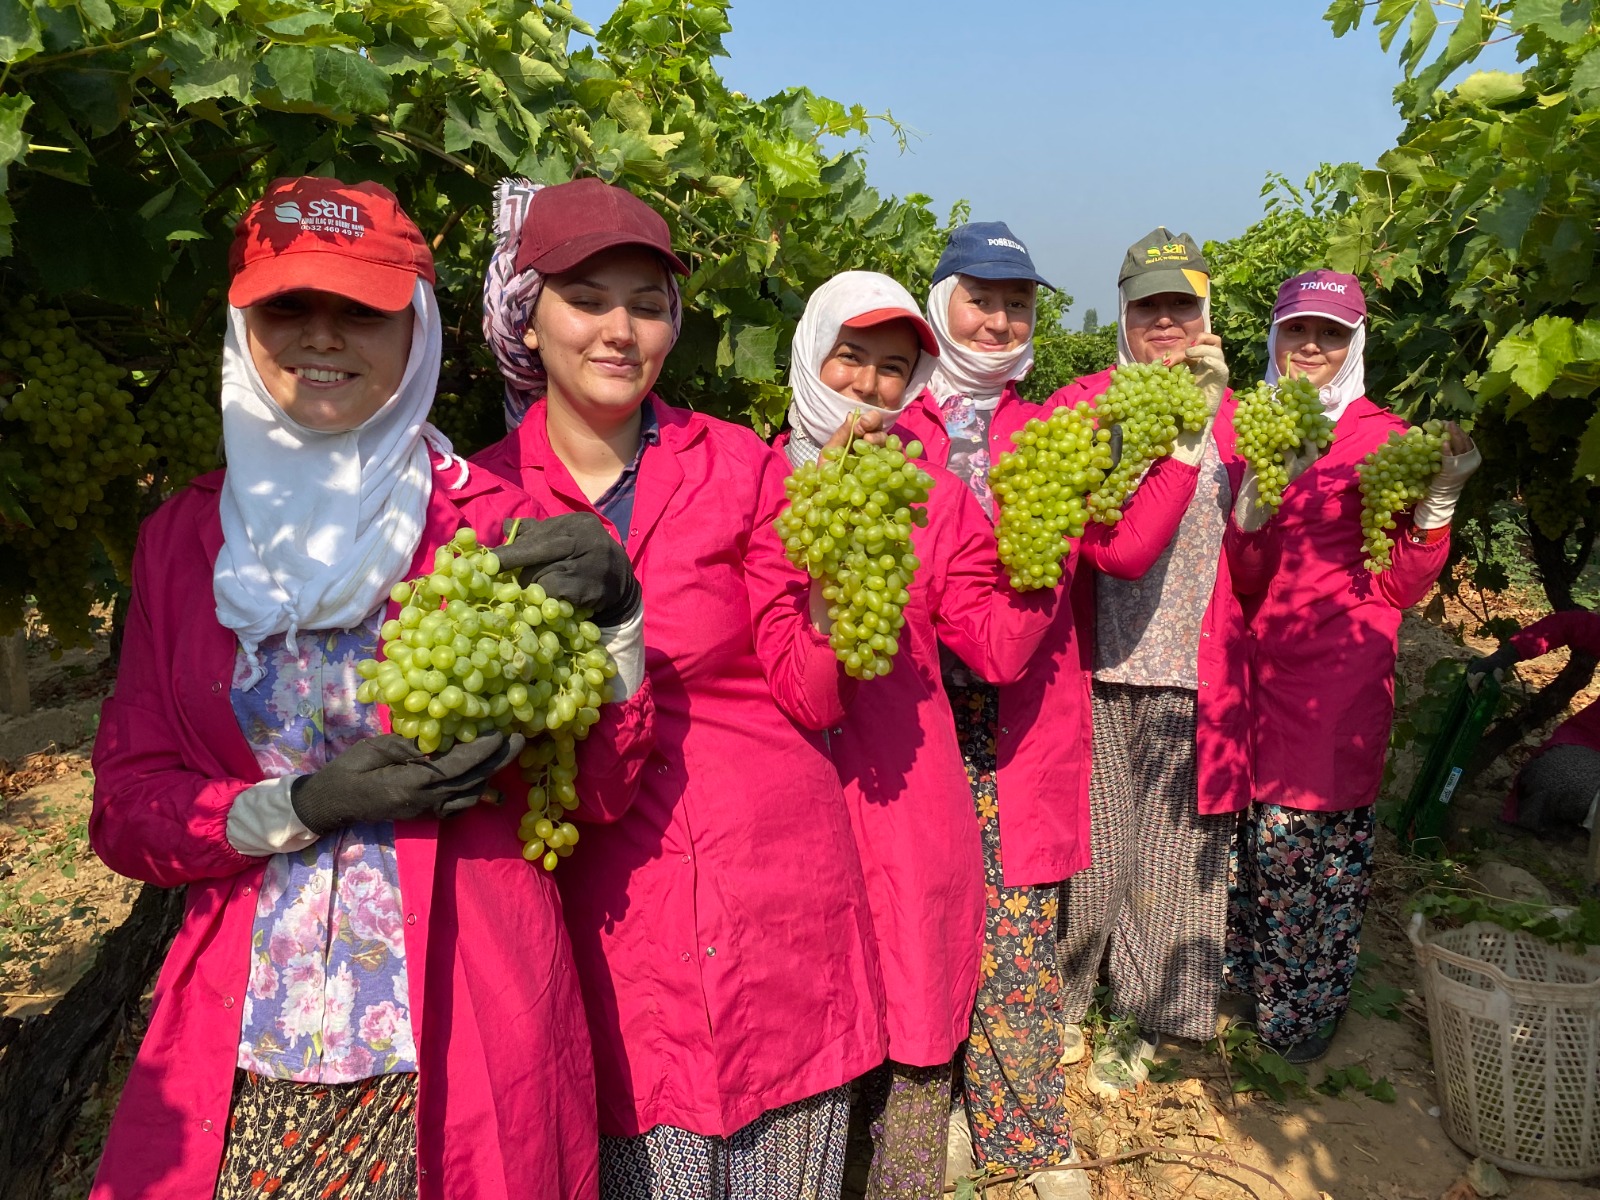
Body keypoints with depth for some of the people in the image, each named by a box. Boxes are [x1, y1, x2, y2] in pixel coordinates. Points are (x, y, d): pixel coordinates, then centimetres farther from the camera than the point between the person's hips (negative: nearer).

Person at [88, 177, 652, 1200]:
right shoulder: (184, 538, 3)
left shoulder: (495, 524, -5)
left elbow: (598, 786, -4)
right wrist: (308, 804, -14)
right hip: (246, 1040, 3)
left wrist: (611, 616, -20)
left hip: (465, 1019, -2)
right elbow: (126, 807, 3)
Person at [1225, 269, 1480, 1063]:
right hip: (1262, 666, 3)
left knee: (1311, 830, 0)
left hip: (1342, 675, -3)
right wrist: (1254, 499, -15)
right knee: (1263, 829, 5)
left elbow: (1401, 588, -2)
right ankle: (1260, 983, 30)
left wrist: (1438, 501, -16)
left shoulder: (1384, 438, -2)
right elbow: (1244, 583, 2)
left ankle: (1304, 1008, 23)